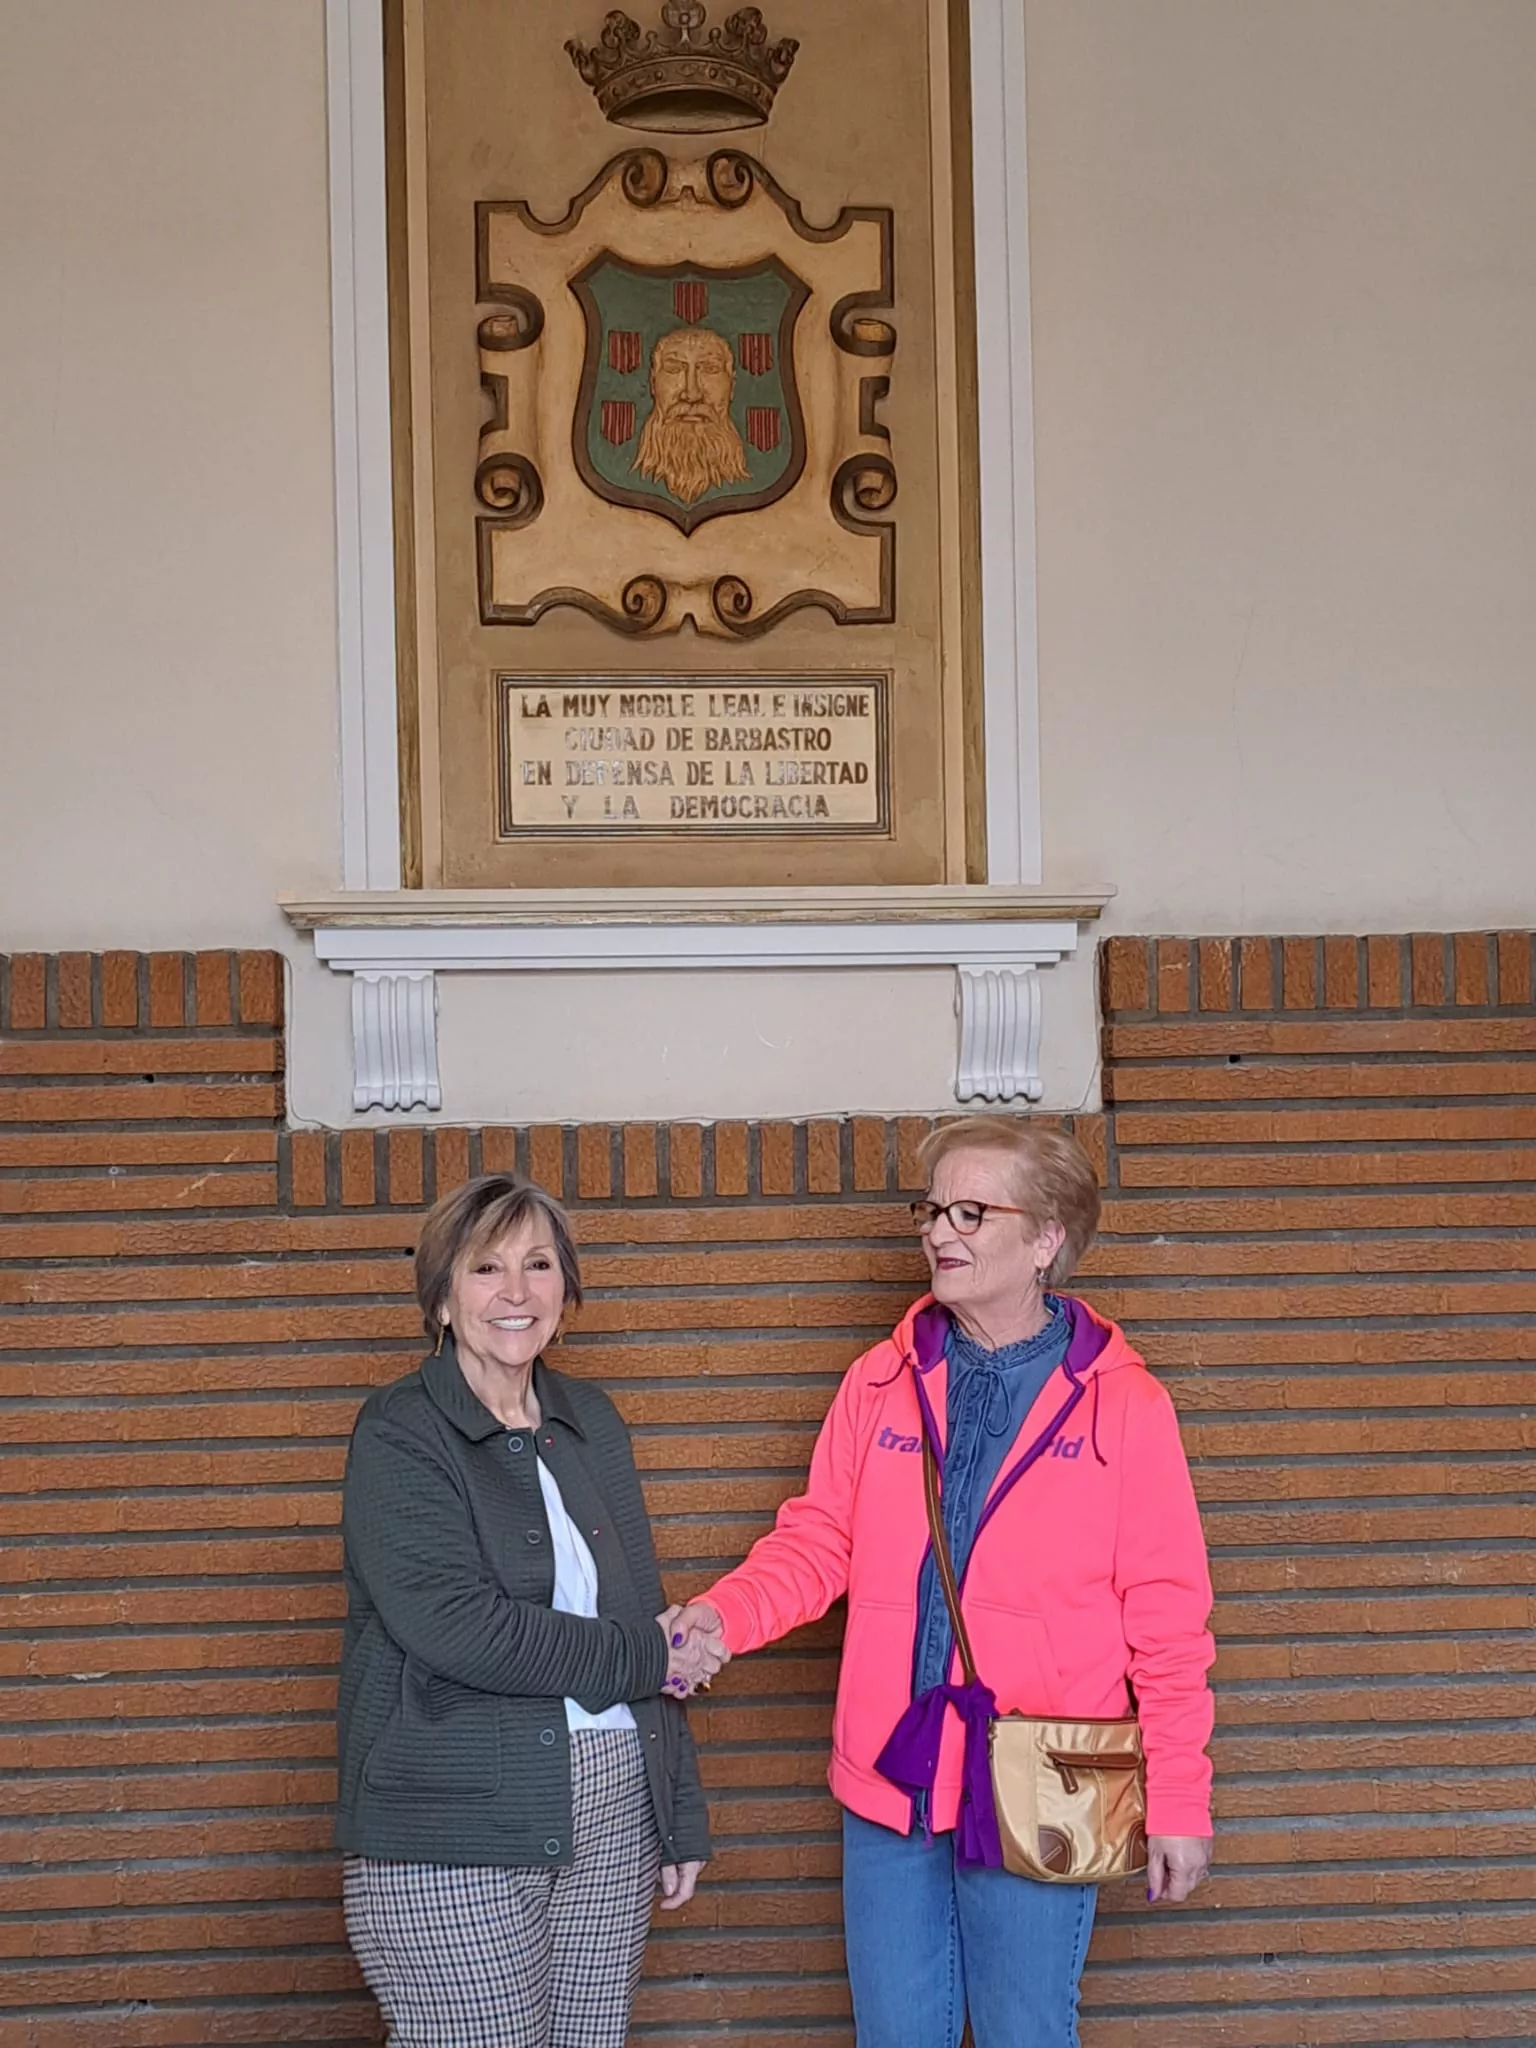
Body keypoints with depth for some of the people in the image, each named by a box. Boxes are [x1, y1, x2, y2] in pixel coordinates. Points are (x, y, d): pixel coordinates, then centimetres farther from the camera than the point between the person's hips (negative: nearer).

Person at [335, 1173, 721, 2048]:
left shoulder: (591, 1420, 11)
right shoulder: (400, 1435, -7)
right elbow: (453, 1624, -19)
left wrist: (683, 1817, 13)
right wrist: (639, 1656, -11)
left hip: (613, 1810, 5)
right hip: (455, 1836, -5)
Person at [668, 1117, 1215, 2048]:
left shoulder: (1123, 1405, -5)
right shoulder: (879, 1385, 4)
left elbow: (1166, 1617, -4)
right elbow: (817, 1544, 6)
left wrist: (1179, 1804, -4)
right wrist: (721, 1617, -14)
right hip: (887, 1786, 3)